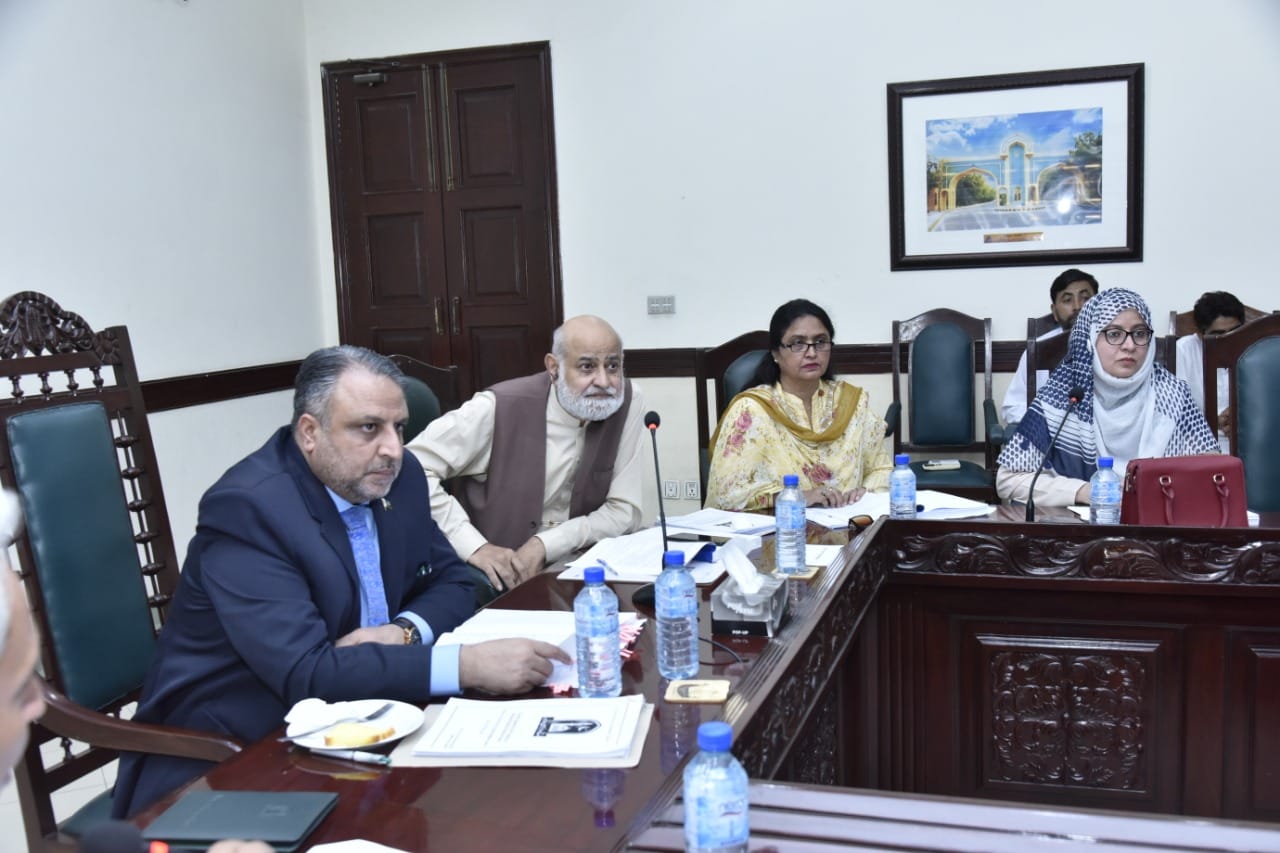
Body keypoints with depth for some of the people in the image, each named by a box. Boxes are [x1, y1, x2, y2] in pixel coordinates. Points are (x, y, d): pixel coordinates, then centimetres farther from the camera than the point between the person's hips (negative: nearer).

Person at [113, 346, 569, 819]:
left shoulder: (397, 477, -1)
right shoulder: (247, 508, -23)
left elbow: (450, 581, 9)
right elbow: (305, 673, -30)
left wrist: (402, 631, -14)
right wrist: (467, 664, -34)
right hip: (226, 754, -7)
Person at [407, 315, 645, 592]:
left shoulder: (627, 404, -6)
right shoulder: (502, 408, -15)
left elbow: (624, 511, -5)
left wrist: (545, 545, -18)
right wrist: (475, 546, -23)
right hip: (498, 575, -2)